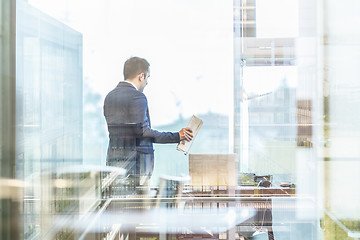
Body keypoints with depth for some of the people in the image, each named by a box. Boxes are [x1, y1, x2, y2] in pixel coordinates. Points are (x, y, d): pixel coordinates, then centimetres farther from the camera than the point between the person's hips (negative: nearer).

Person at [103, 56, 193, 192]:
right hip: (135, 163, -8)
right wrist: (176, 137, -14)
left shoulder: (109, 97, 14)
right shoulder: (137, 97, -11)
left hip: (113, 160, 8)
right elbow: (141, 131, -18)